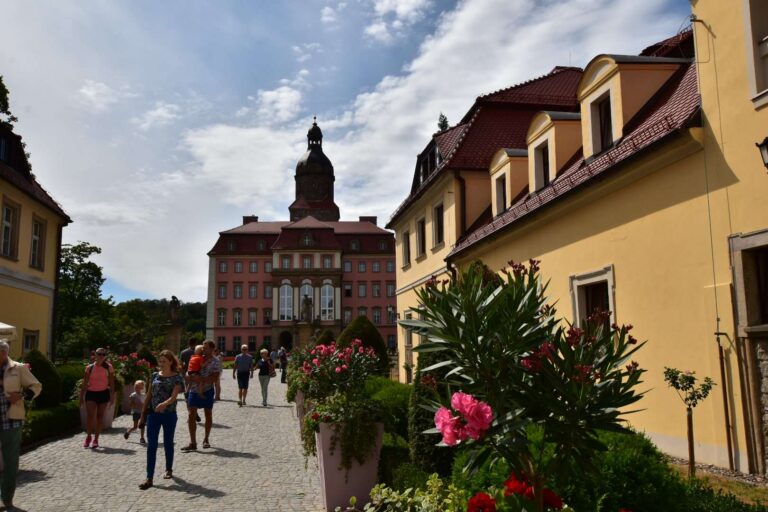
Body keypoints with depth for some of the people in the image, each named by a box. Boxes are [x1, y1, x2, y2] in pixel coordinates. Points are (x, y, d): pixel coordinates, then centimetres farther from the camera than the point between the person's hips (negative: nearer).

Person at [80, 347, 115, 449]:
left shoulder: (108, 367, 1)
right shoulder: (90, 367, 2)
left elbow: (111, 383, 2)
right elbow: (85, 383, 5)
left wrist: (112, 397, -2)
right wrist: (81, 396, 1)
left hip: (103, 393, 0)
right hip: (91, 393, 0)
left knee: (99, 417, 5)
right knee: (90, 416, -10)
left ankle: (96, 439, 13)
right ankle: (88, 437, 9)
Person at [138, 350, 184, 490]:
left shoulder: (176, 378, -6)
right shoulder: (154, 376, 6)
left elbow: (173, 396, -19)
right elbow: (149, 396, 11)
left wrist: (164, 404, -40)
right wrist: (142, 415, 10)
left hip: (169, 415, -3)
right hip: (153, 414, 3)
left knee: (168, 443, 12)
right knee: (151, 445, -4)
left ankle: (169, 469, 33)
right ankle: (149, 478, -3)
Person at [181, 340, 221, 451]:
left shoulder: (215, 362, -6)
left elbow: (215, 378, -17)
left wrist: (200, 379, -23)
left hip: (207, 391, -4)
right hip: (194, 390, 4)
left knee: (208, 415, 9)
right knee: (191, 415, -4)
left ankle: (206, 440, 23)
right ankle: (192, 443, -3)